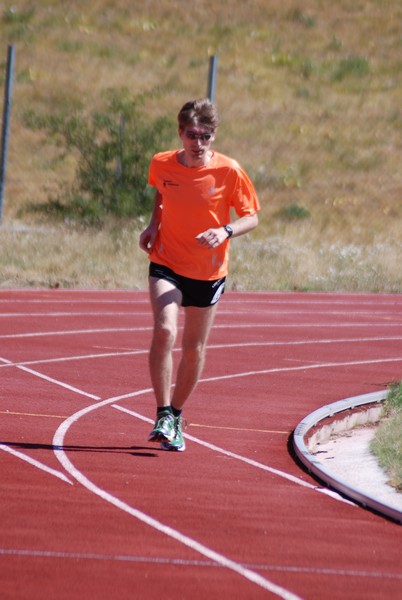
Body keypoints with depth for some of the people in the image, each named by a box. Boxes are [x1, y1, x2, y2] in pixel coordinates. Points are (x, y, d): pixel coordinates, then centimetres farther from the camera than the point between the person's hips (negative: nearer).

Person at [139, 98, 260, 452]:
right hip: (167, 264, 0)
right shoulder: (162, 164, -7)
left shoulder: (228, 171, -14)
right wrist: (154, 224, 2)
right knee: (165, 331, -23)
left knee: (194, 349, 10)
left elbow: (252, 217, -6)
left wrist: (226, 231, -25)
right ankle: (163, 415, -16)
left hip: (209, 272, 0)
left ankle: (176, 417, 31)